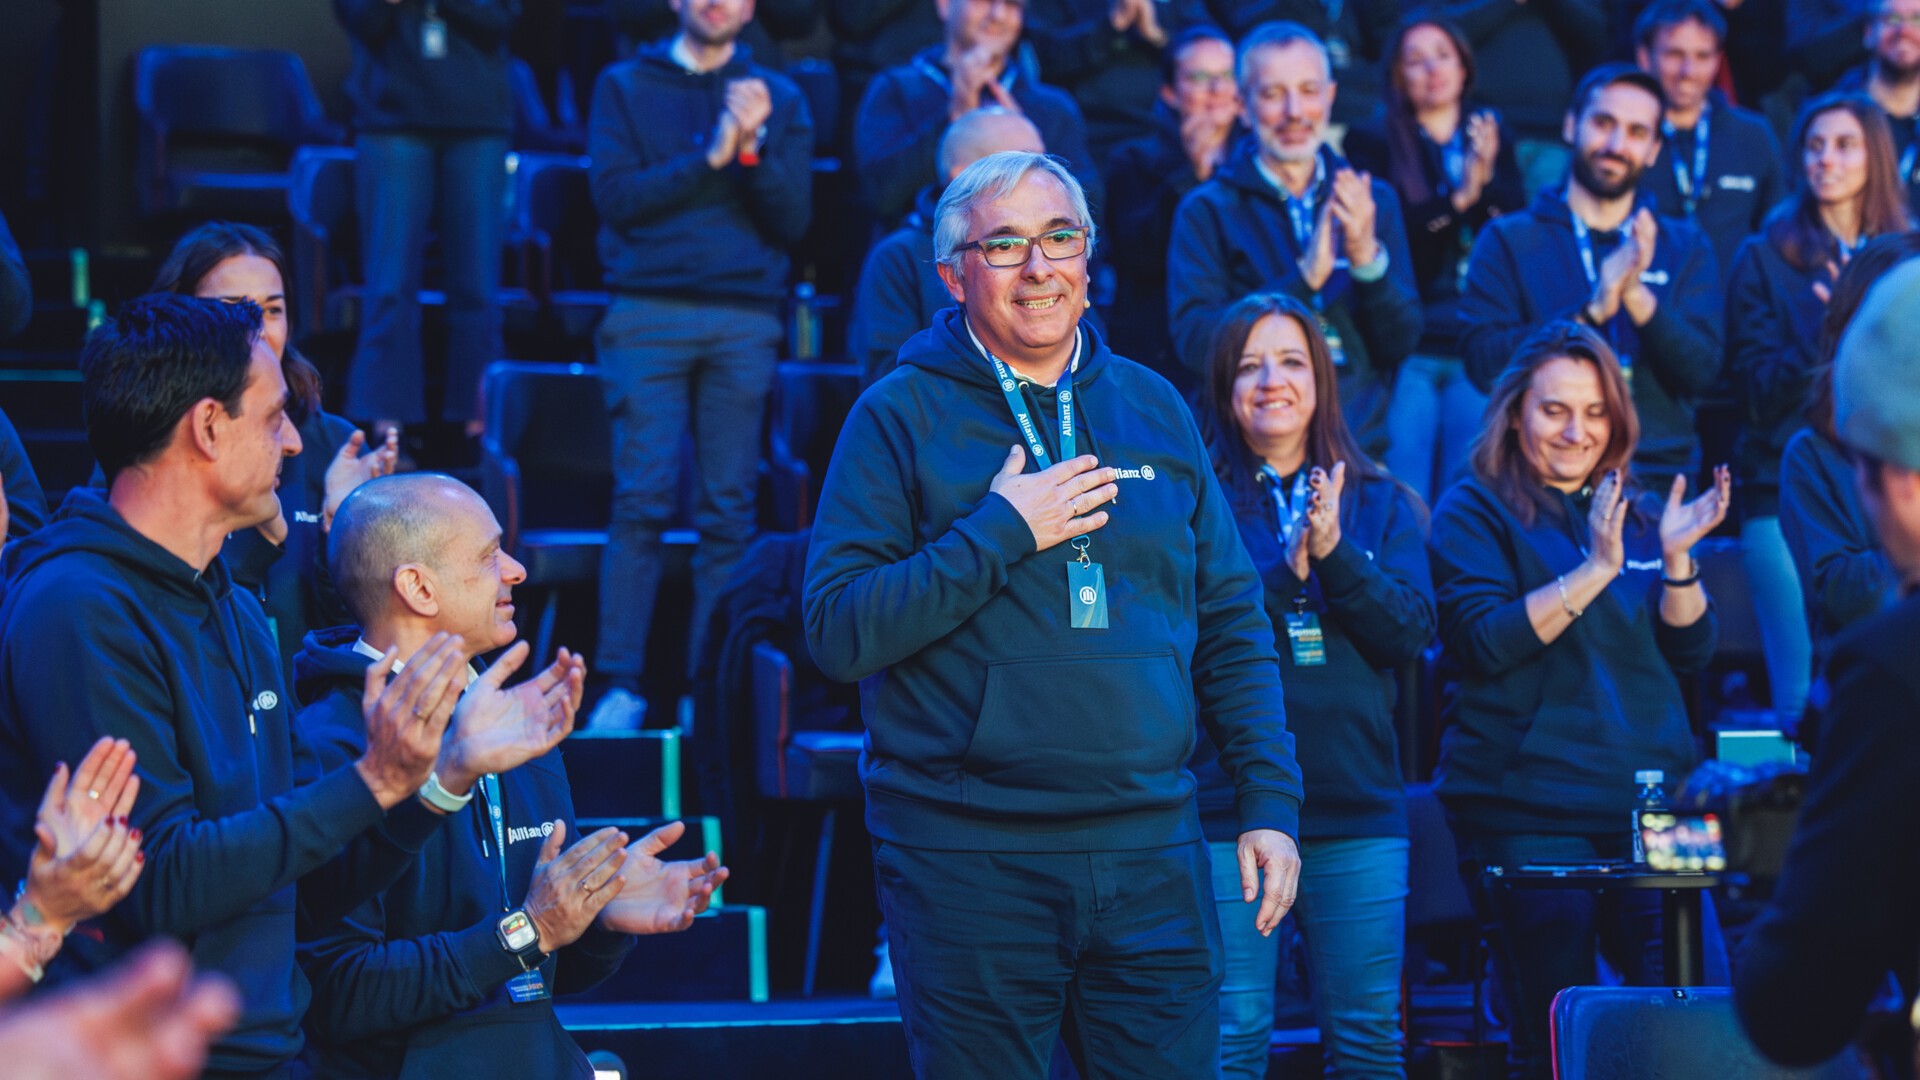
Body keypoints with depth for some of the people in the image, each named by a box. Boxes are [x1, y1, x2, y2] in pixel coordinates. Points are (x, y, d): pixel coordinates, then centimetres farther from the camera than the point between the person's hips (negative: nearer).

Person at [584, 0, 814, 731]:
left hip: (744, 320, 1)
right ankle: (621, 684, -6)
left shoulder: (778, 100, 14)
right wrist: (711, 156, -8)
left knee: (729, 510, -2)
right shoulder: (624, 87, 11)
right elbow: (616, 197, -2)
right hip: (648, 314, -1)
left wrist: (753, 150, -10)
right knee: (641, 500, -8)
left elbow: (792, 222, 6)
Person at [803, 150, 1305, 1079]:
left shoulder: (1153, 407, 12)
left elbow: (1231, 627, 15)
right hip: (969, 858, -3)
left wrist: (1270, 800, 7)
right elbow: (836, 633, -8)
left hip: (1151, 854, 3)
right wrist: (1000, 533, -14)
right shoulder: (902, 416, 0)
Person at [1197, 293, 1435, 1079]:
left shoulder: (1380, 505, 12)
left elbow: (1411, 631, 0)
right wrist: (1284, 569, -20)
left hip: (1358, 807, 3)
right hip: (1231, 802, -3)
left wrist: (1335, 553, -13)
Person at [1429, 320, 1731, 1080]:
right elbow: (1482, 641, -13)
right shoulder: (1475, 513, 2)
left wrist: (1676, 557, -7)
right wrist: (1594, 570, -19)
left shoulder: (1636, 516, 16)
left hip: (1649, 808, 5)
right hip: (1528, 812, -5)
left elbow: (1690, 653, 10)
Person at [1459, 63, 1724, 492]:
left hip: (1660, 478, 2)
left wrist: (1639, 298, -13)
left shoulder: (1686, 248, 16)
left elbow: (1700, 374, 3)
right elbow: (1484, 364, -4)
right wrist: (1591, 311, -13)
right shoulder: (1508, 241, 10)